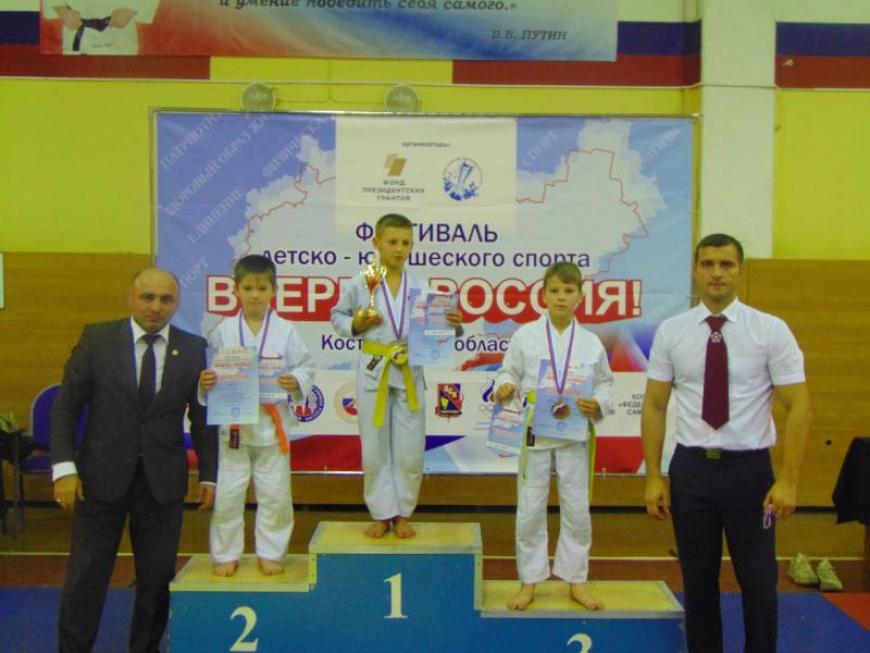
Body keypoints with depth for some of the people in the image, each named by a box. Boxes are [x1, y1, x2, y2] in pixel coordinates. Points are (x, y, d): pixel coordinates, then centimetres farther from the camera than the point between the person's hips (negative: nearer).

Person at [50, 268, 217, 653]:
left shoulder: (193, 349, 0)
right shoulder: (96, 339, -1)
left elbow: (202, 418, 4)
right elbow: (65, 407, -1)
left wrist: (209, 475, 2)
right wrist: (64, 467, -8)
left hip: (164, 481, 1)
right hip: (101, 476, -1)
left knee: (157, 578, 9)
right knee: (85, 577, 6)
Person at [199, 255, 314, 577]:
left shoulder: (285, 331, -2)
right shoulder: (224, 331, -1)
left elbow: (306, 366, 2)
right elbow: (209, 369, 4)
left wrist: (296, 381, -18)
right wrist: (204, 382, -16)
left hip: (272, 423, 0)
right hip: (232, 423, 0)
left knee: (275, 494, 9)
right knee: (227, 494, 8)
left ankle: (270, 553, 26)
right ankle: (225, 554, 26)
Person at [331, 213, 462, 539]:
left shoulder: (419, 288, 1)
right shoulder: (358, 285, -4)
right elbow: (337, 318, 6)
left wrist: (450, 324, -16)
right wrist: (355, 325, -13)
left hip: (410, 372, 1)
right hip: (373, 371, -1)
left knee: (410, 451, 5)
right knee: (375, 449, 7)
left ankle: (402, 513, 21)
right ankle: (382, 513, 21)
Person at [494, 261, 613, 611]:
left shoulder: (591, 343, -1)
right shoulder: (525, 336, -4)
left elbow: (604, 384, 5)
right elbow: (509, 373, 2)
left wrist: (597, 404, -14)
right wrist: (504, 388, -19)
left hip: (574, 435, 1)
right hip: (534, 434, -1)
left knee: (576, 510, 9)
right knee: (530, 510, 6)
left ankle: (576, 582, 27)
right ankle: (529, 582, 22)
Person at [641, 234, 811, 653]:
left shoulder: (771, 330, -4)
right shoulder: (671, 332, 0)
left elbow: (798, 406, -5)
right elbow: (654, 406, 2)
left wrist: (788, 480, -12)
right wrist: (654, 477, -2)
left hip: (749, 468, -1)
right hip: (691, 467, 2)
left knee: (758, 582, 9)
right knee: (698, 580, 14)